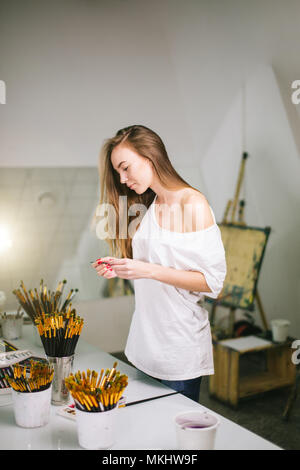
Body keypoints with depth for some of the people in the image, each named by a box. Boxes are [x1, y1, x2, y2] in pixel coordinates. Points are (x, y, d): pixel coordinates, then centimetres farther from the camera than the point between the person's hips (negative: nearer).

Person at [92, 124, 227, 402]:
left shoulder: (193, 204, -13)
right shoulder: (145, 206, 9)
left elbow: (212, 281, -16)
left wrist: (150, 270, -23)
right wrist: (120, 268, -2)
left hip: (181, 346, -6)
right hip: (145, 343, 6)